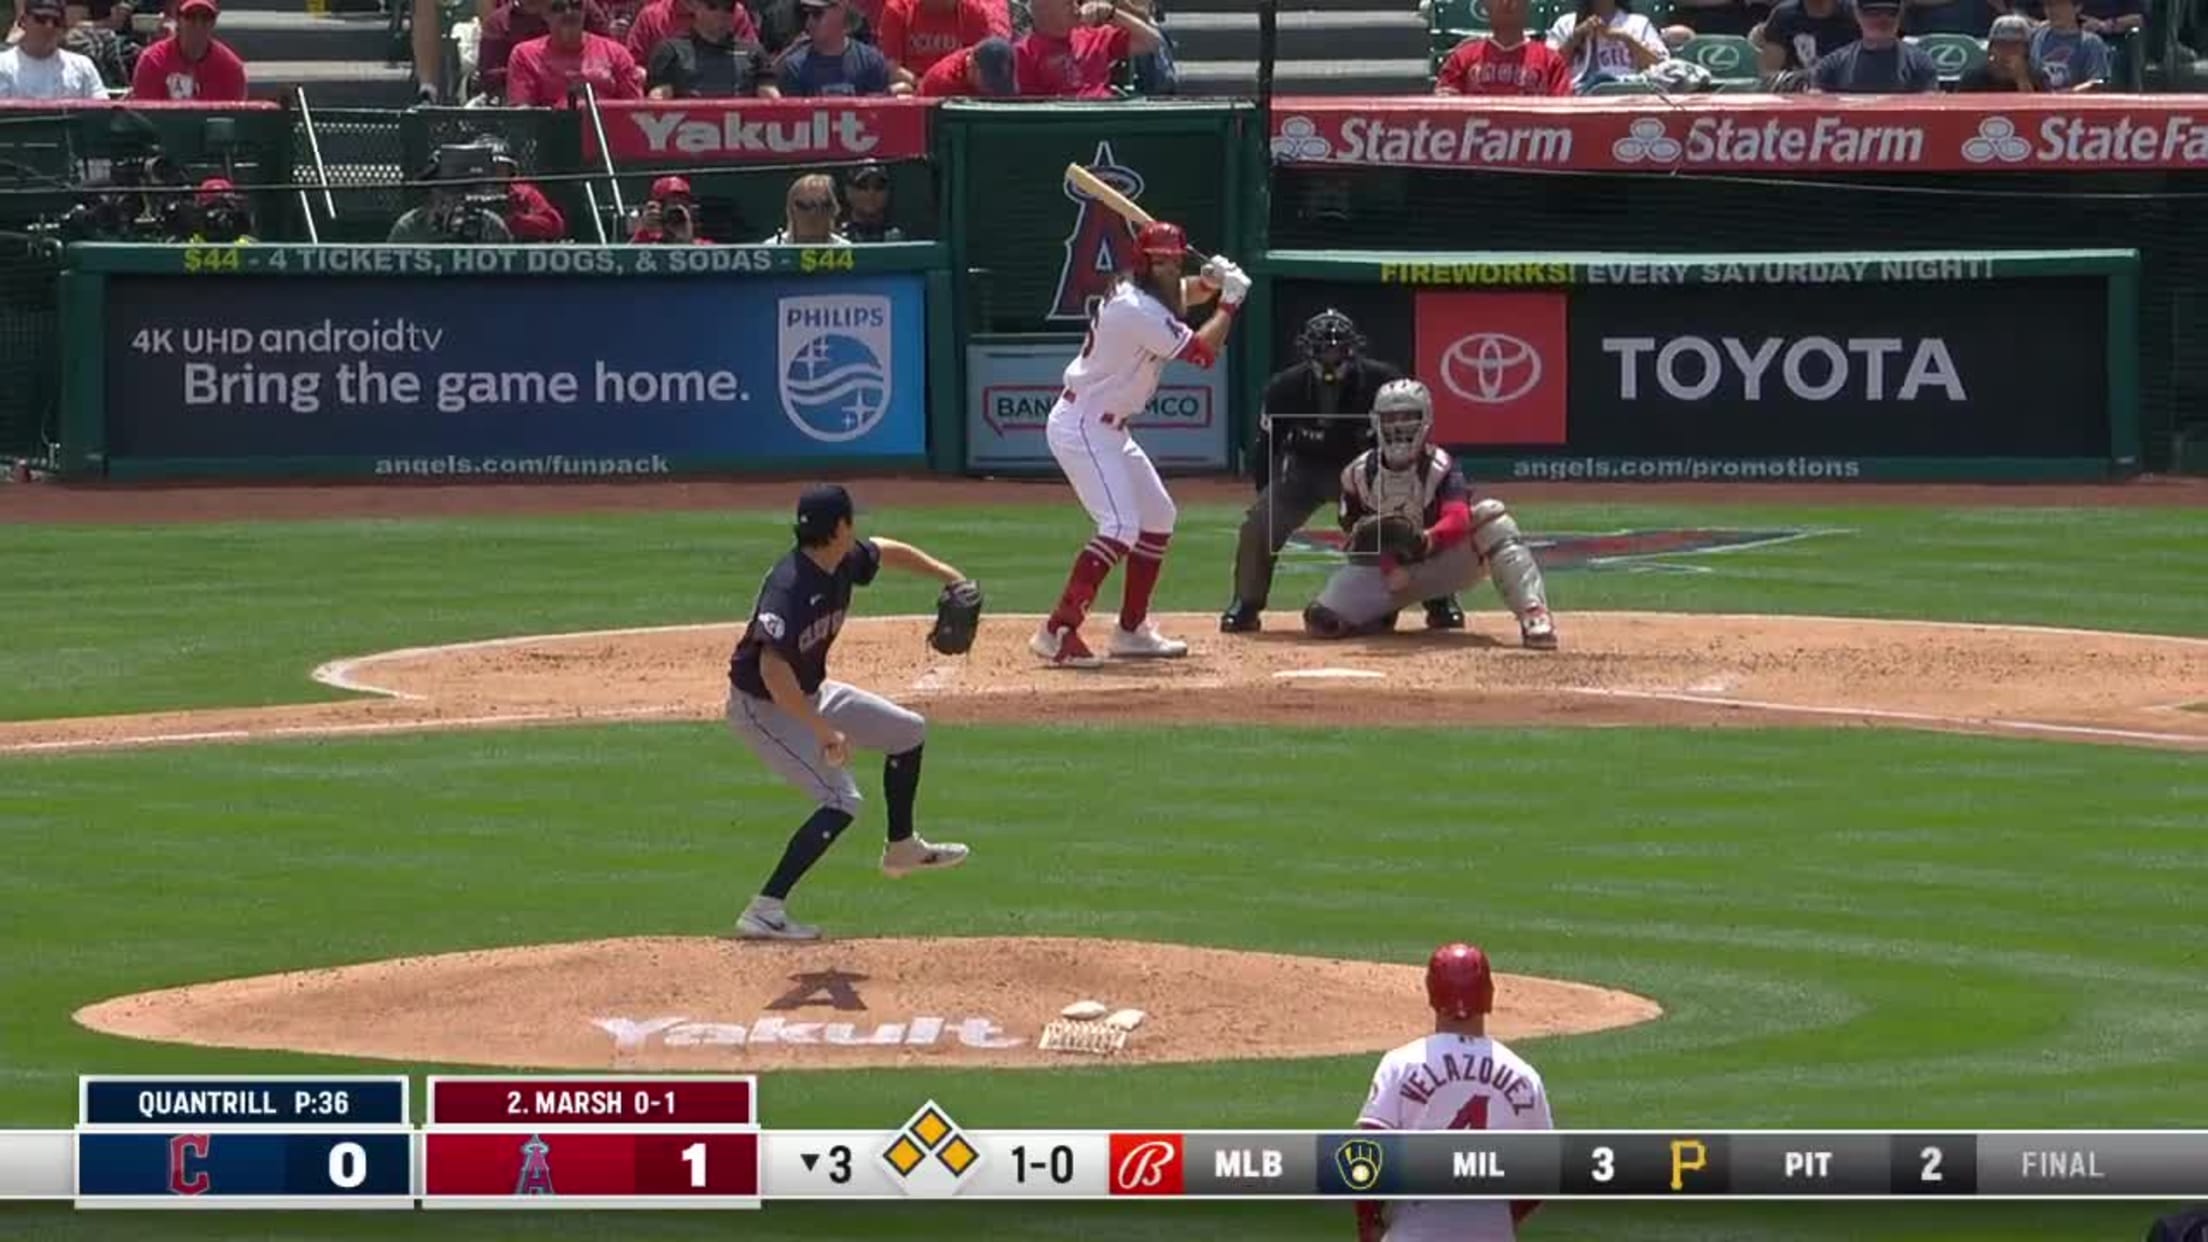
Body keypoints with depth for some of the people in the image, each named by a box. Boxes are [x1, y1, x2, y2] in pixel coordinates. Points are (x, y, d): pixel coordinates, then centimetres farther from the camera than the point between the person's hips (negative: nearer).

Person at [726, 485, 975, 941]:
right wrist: (824, 732, -41)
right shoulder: (789, 587, -34)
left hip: (810, 695, 9)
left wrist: (947, 575, 17)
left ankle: (902, 849, 38)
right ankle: (765, 911, -20)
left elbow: (887, 552, 19)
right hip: (763, 708, -9)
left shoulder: (846, 561, -6)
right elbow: (772, 669, -43)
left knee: (908, 732, 19)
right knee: (841, 801, -21)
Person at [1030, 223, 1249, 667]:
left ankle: (1132, 630, 24)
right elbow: (1202, 352, -20)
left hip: (1107, 429, 11)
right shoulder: (1137, 310, -23)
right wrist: (1230, 301, -7)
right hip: (1081, 428, -11)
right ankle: (1058, 631, -27)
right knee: (1121, 527, -22)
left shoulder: (1135, 290, 5)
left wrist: (1211, 282, 2)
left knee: (1158, 515, 18)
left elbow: (1178, 294, 25)